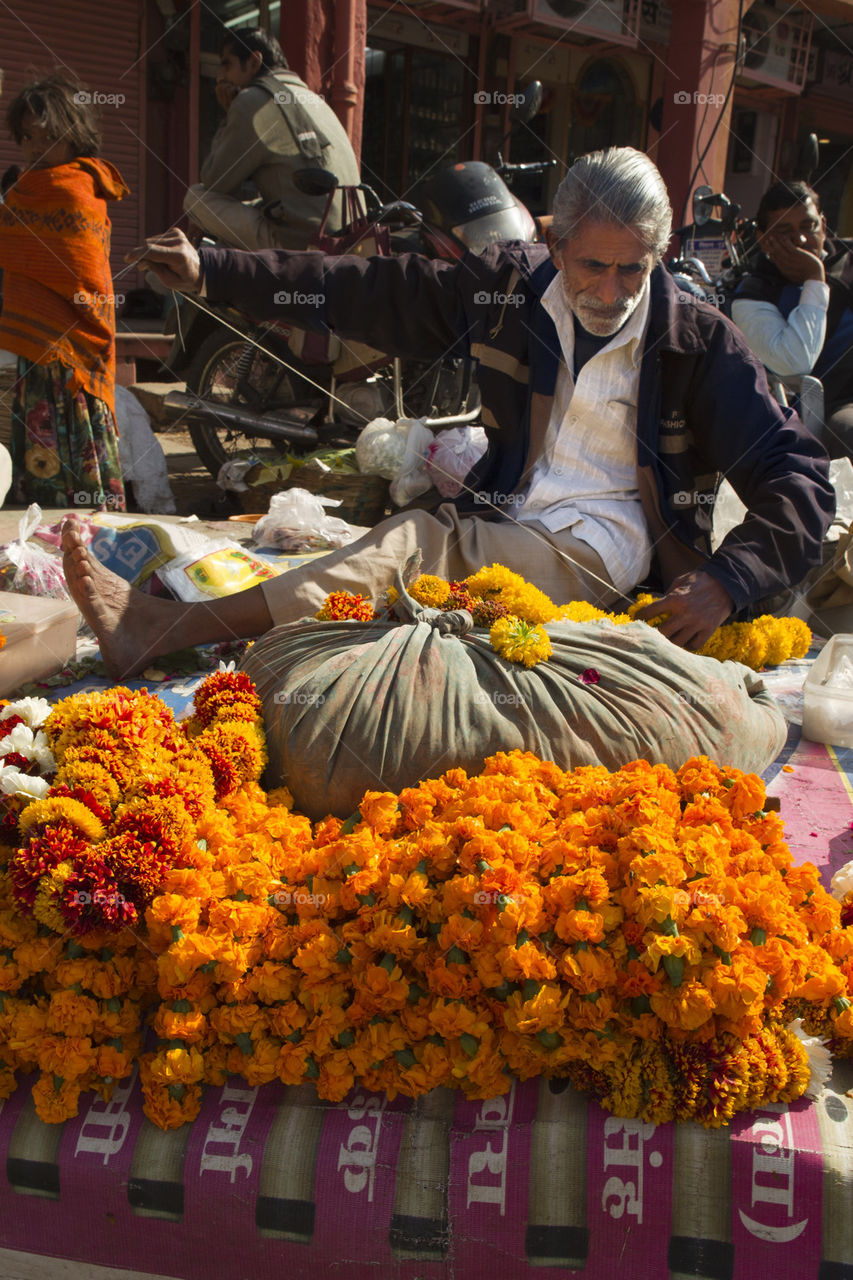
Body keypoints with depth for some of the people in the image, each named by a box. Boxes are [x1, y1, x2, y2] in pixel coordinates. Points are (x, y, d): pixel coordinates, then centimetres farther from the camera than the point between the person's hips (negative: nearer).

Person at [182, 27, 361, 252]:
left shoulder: (252, 101, -5)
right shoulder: (312, 98, 23)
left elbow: (213, 181, 2)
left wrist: (228, 117, 11)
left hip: (297, 242, -9)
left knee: (196, 198, 3)